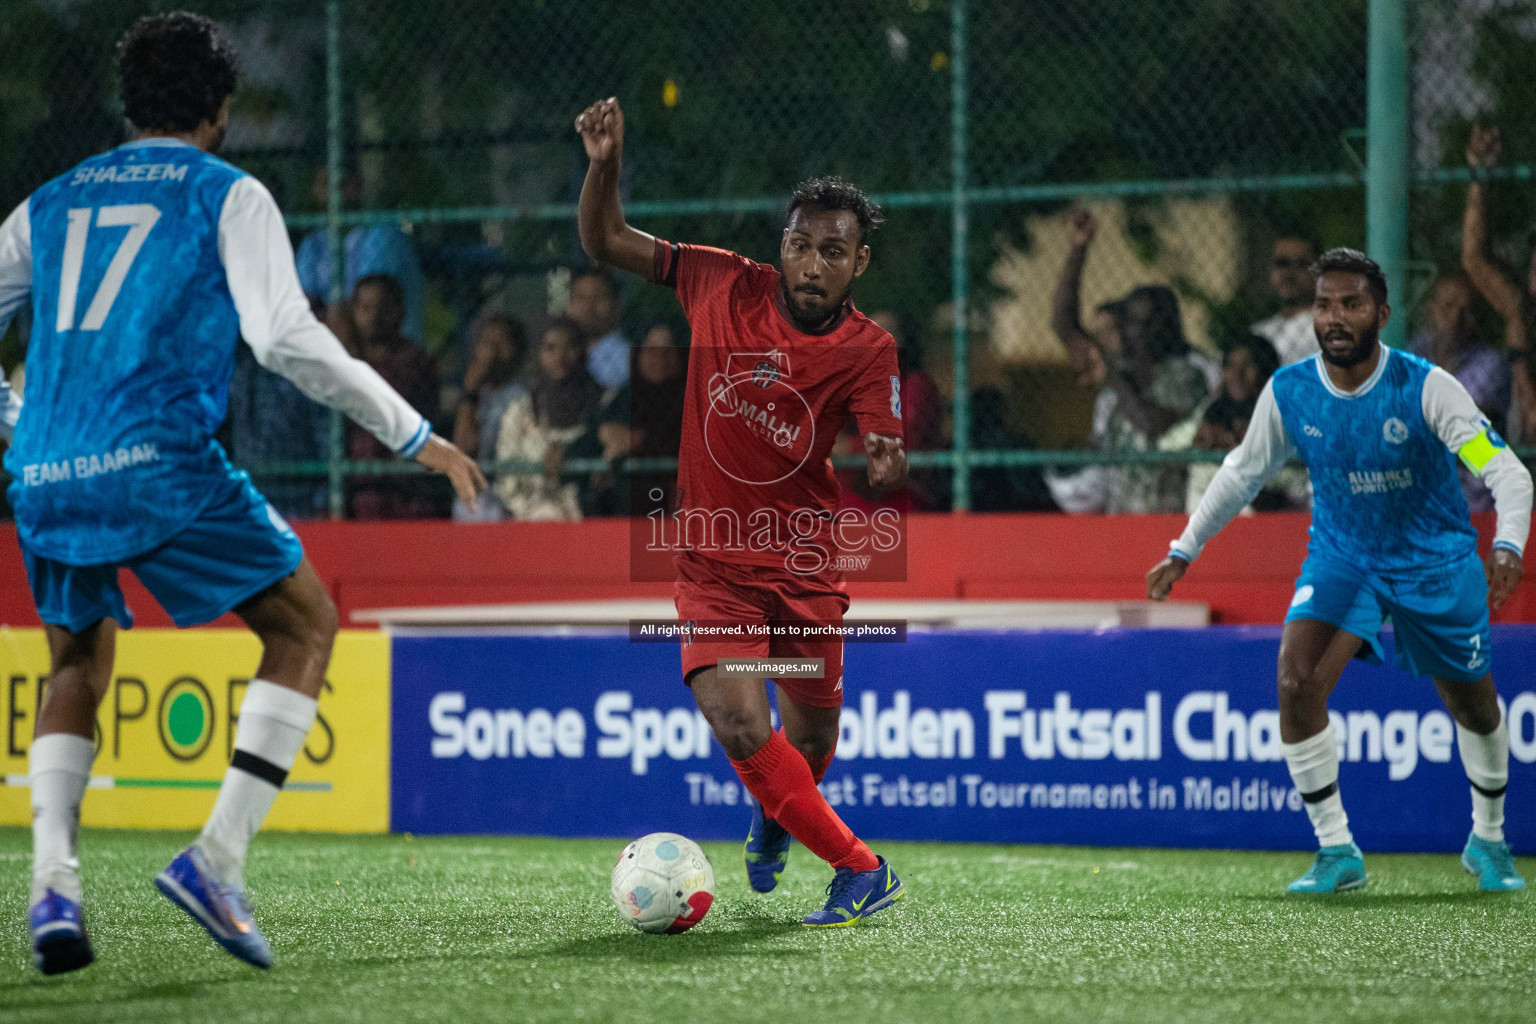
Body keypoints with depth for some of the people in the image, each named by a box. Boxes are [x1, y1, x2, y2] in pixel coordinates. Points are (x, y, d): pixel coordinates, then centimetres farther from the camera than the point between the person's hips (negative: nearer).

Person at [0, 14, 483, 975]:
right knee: (306, 626, 10)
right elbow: (287, 338, -6)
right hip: (162, 464, -5)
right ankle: (217, 858, -4)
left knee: (79, 669, 23)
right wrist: (416, 436, 1)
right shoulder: (228, 195, 6)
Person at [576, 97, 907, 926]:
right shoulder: (723, 285, -8)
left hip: (807, 565, 1)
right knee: (739, 727, -20)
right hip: (713, 565, -1)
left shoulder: (868, 351, -10)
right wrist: (605, 164, -14)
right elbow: (603, 242, 2)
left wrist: (887, 466, -43)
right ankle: (859, 870, -5)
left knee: (810, 740, 13)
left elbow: (886, 467, -20)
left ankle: (772, 819, 50)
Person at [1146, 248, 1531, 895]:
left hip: (1435, 562, -1)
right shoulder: (1288, 392, -12)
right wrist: (1185, 550, 5)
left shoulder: (1426, 387, -22)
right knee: (1296, 681, -22)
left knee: (1473, 704, 11)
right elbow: (1242, 473, 6)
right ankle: (1336, 851, -11)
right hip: (1340, 557, 2)